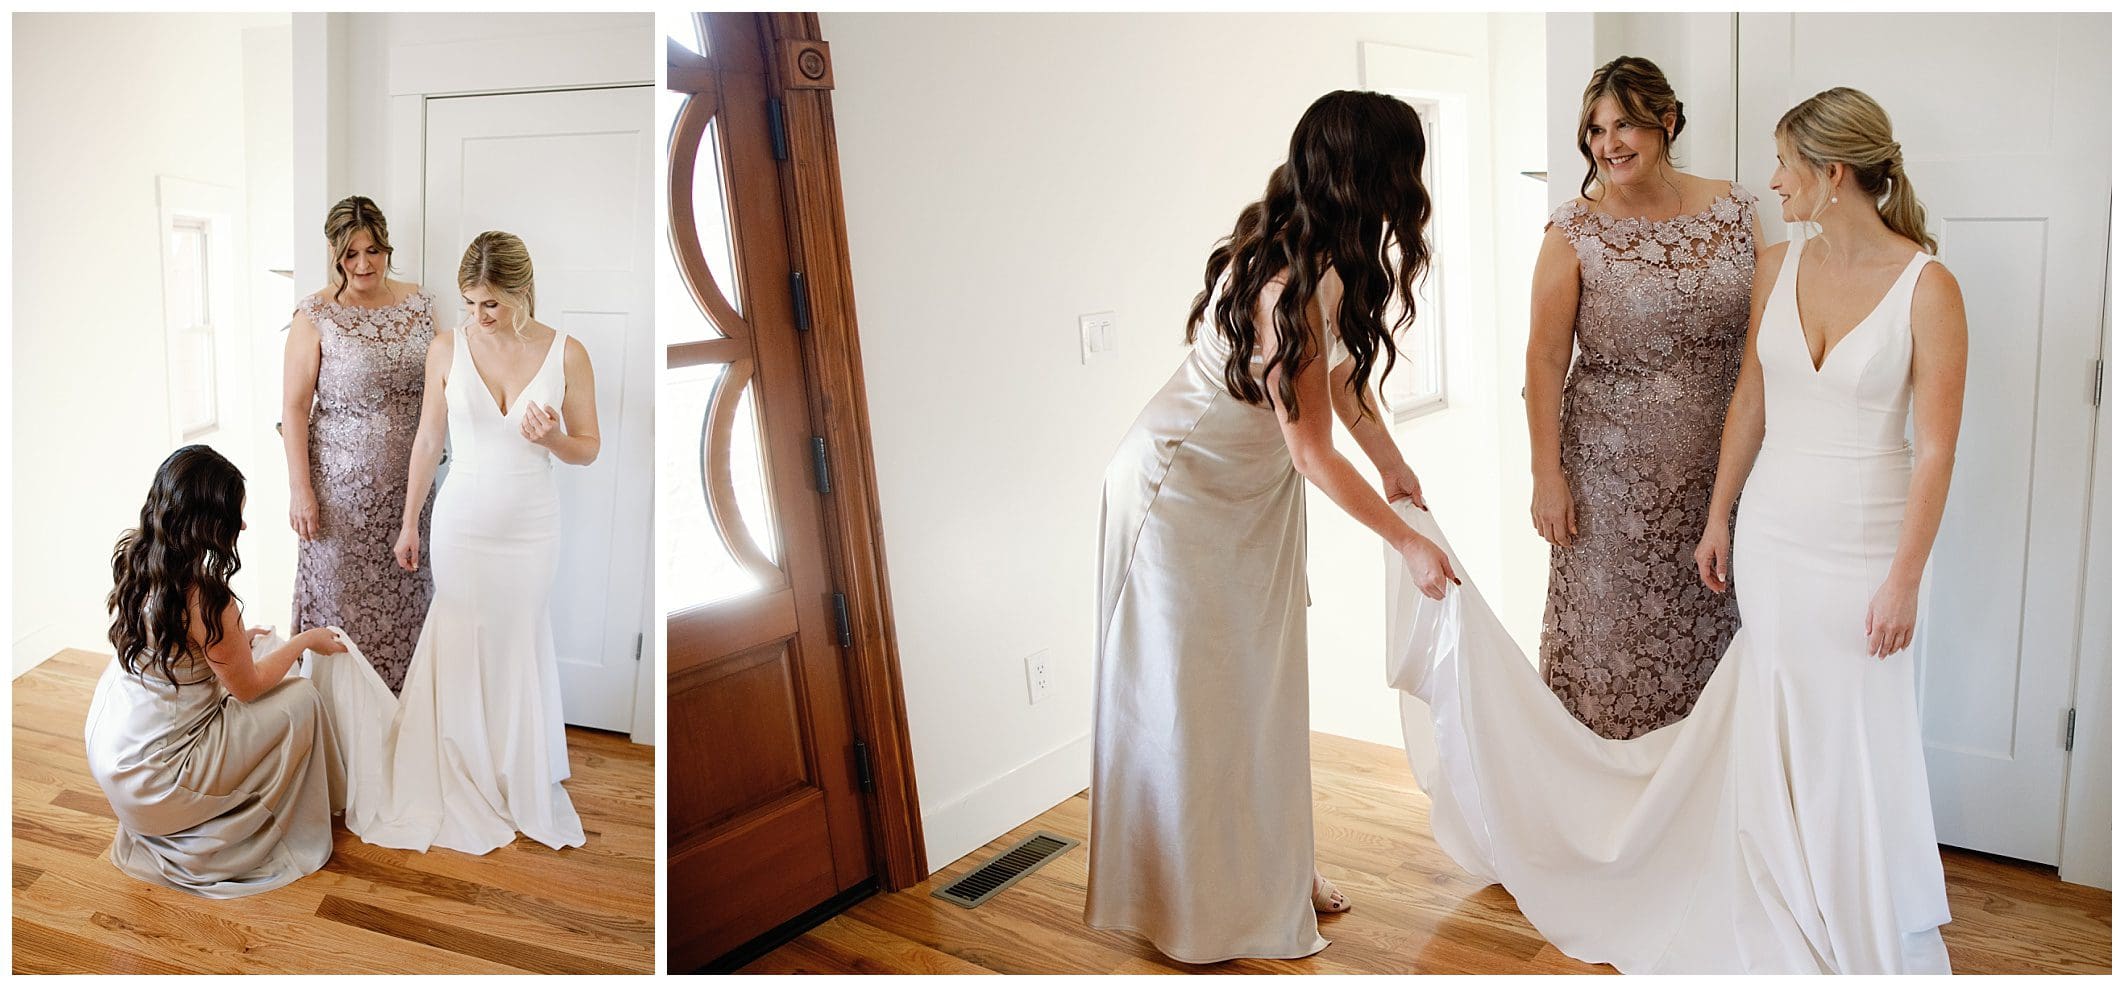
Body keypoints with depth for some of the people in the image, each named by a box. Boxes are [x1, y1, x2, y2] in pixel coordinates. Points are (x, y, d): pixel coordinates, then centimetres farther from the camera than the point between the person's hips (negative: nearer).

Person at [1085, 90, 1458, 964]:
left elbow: (1339, 368, 11)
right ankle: (1194, 902, 19)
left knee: (1264, 684, 14)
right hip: (1184, 491, -9)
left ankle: (1273, 868, 29)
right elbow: (1313, 451, -25)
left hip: (1256, 492, 9)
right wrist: (1408, 544, -15)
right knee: (1192, 696, 3)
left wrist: (1393, 463, 8)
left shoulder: (1319, 256, -6)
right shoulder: (1290, 284, -32)